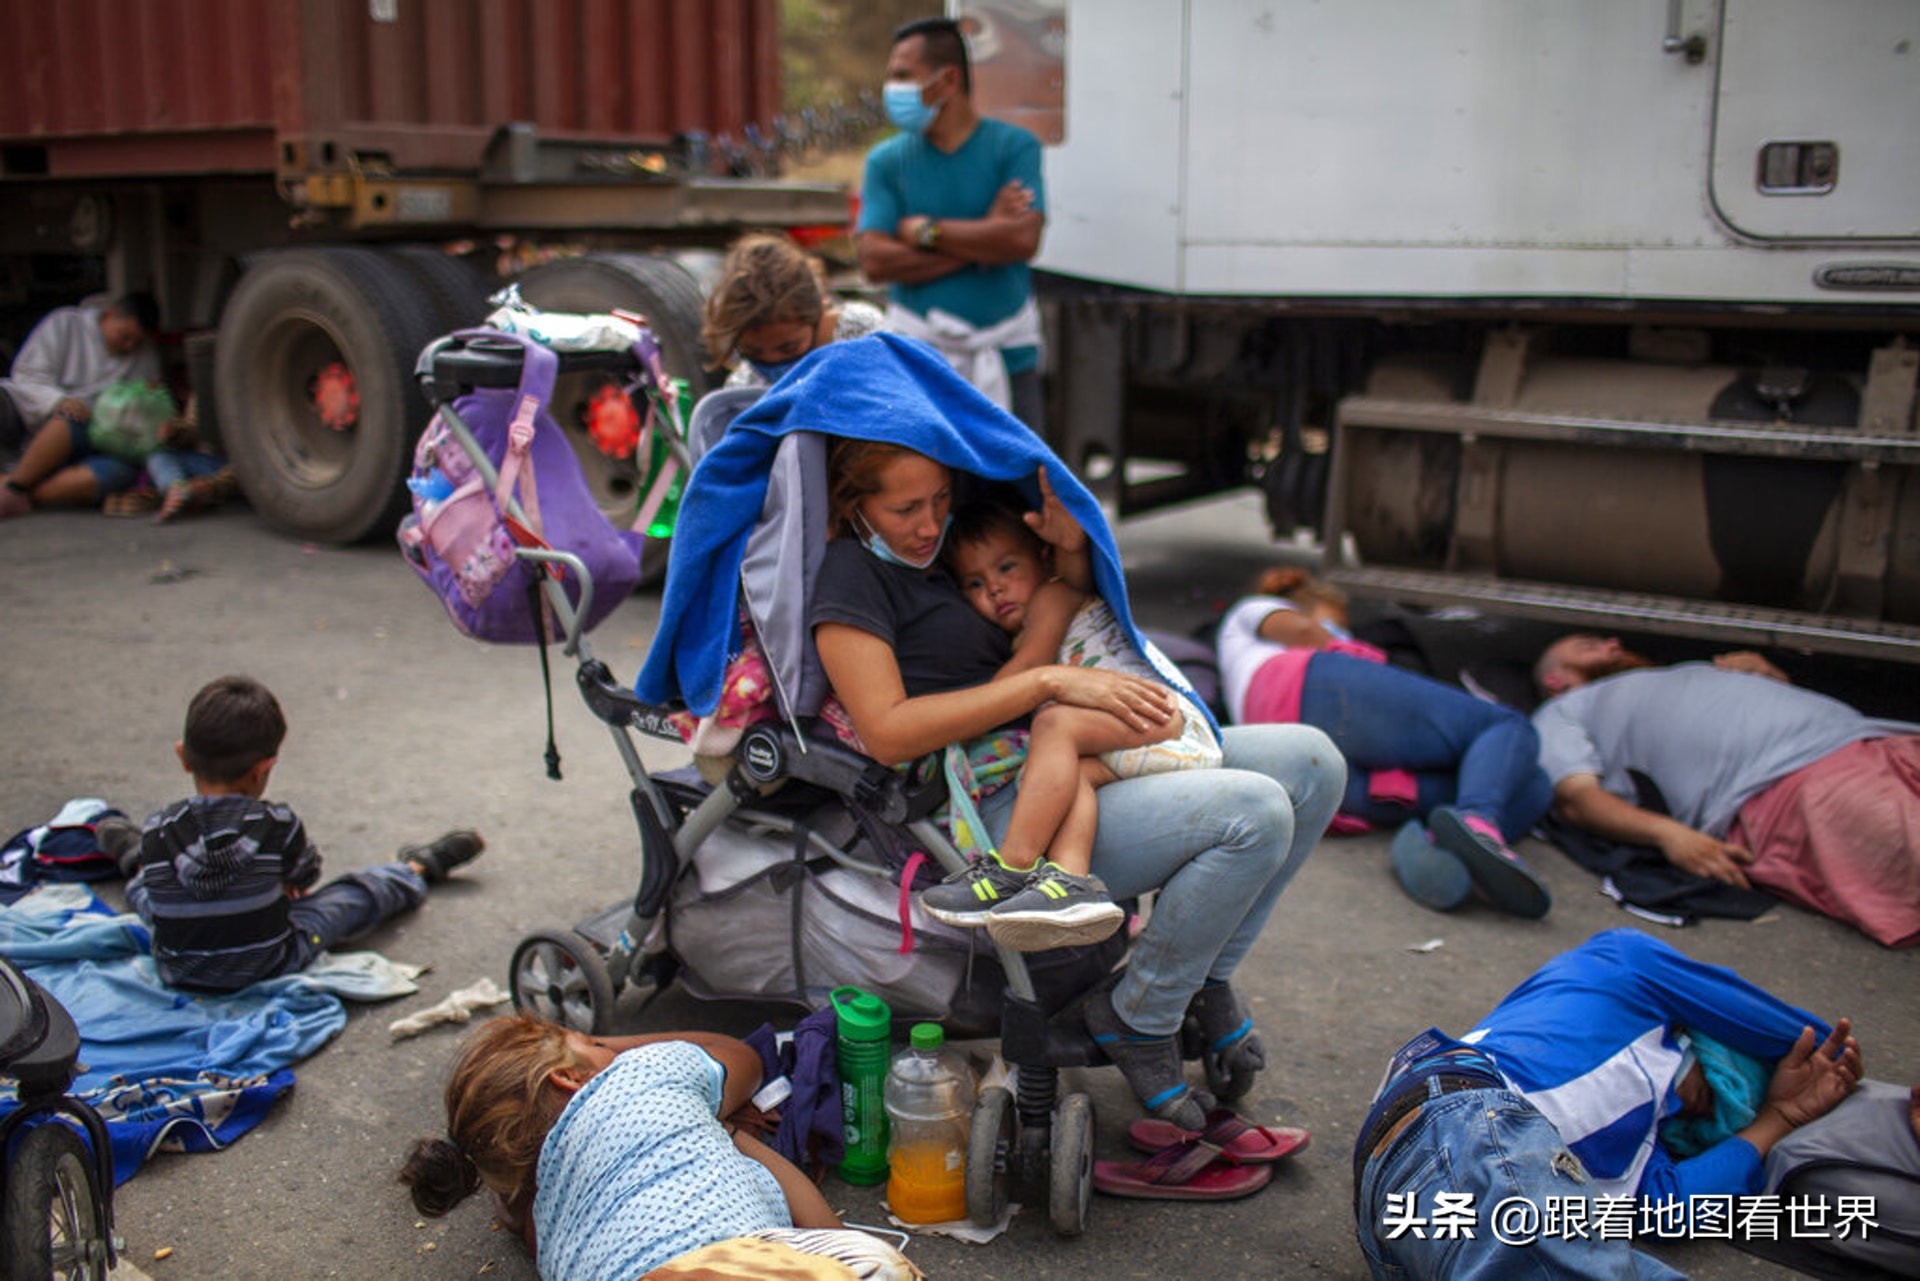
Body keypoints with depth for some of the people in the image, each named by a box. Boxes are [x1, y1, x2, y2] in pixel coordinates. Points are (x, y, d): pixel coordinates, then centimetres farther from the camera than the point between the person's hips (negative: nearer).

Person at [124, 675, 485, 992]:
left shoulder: (158, 833, -19)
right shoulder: (277, 825, -26)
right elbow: (305, 873, -4)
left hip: (178, 973, 2)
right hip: (269, 967, -1)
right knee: (356, 893, 21)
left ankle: (132, 862, 66)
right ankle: (417, 869, 49)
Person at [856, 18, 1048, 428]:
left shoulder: (1014, 146, 0)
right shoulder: (885, 160, 4)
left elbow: (1024, 239, -15)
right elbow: (875, 261, -9)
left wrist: (926, 231, -8)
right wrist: (983, 239, -12)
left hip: (1007, 353, 0)